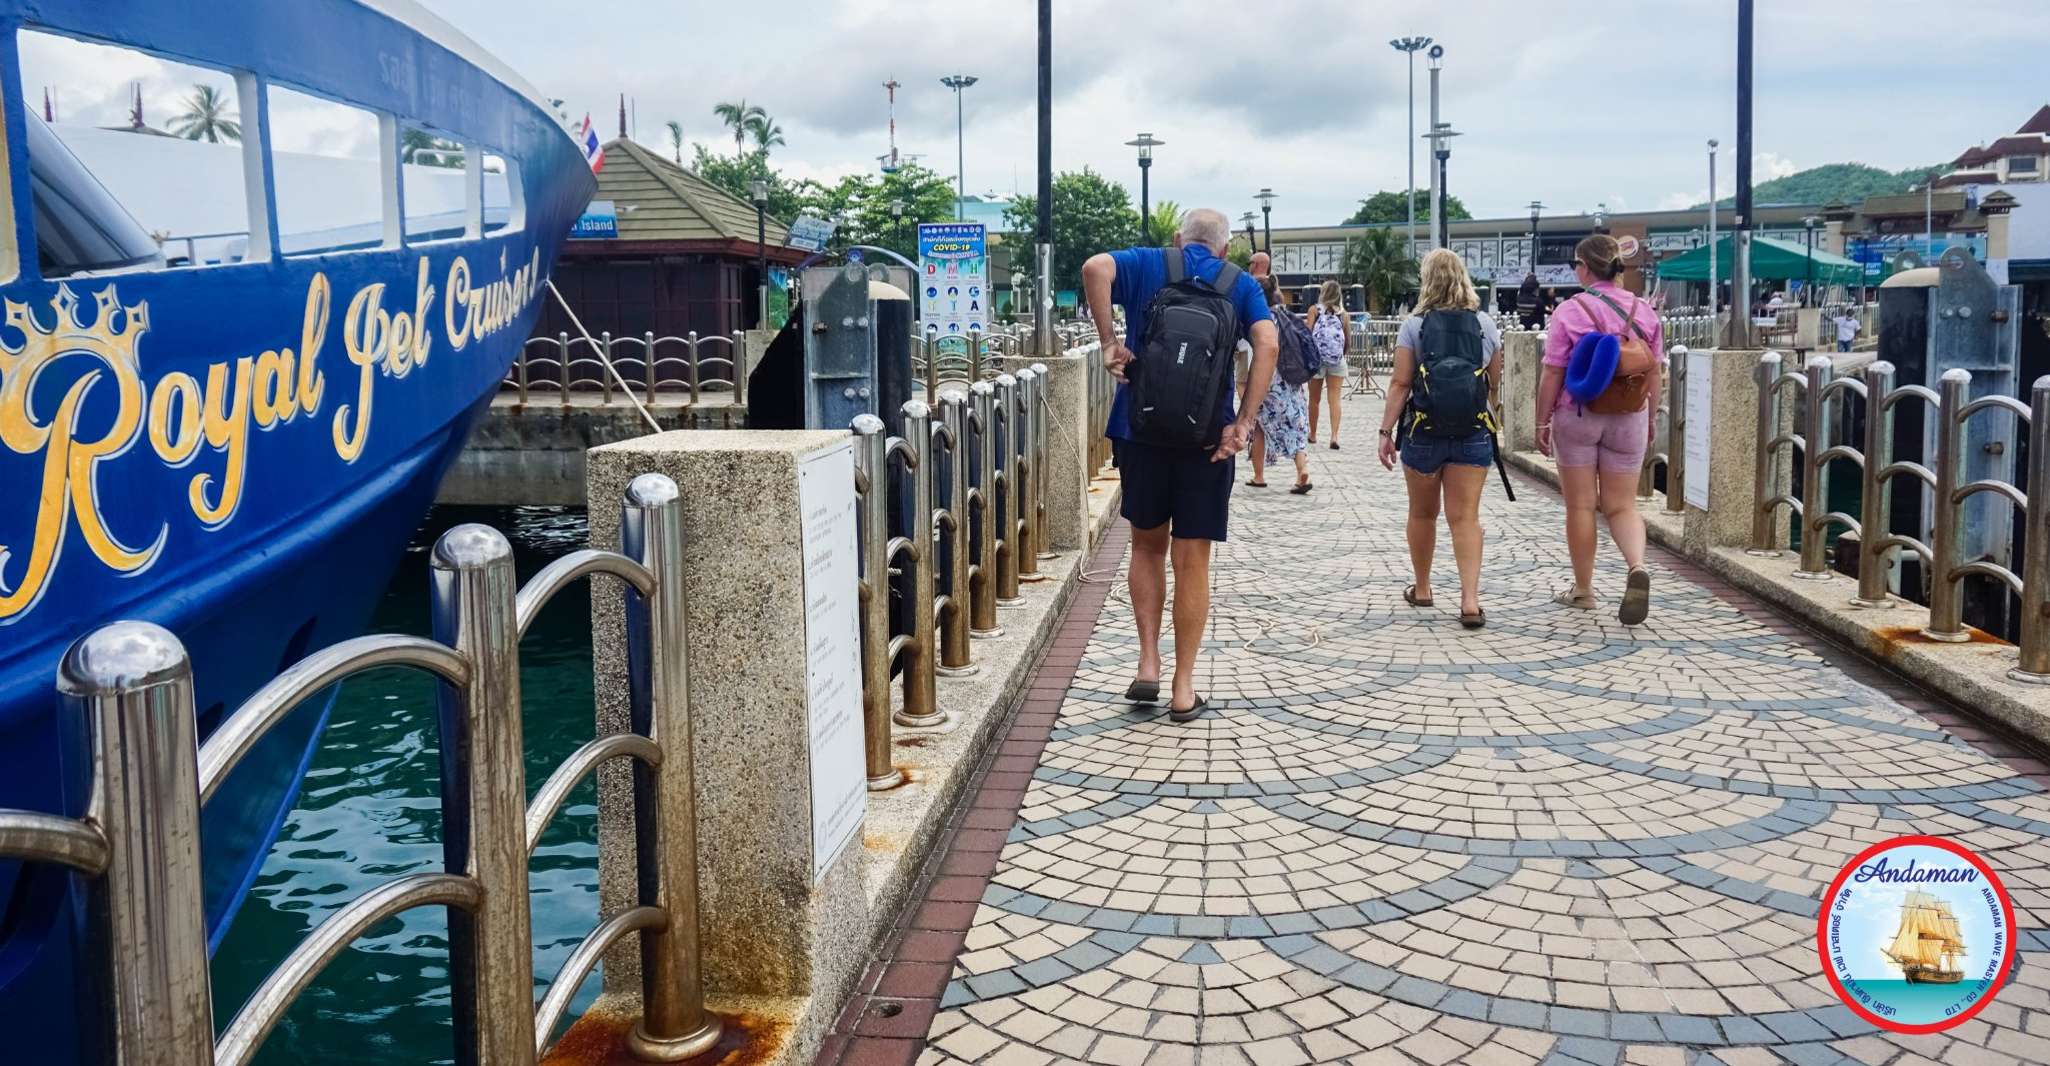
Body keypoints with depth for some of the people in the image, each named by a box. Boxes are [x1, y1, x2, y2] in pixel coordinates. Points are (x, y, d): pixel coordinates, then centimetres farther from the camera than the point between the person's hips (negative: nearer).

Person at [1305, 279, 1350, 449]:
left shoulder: (1314, 309, 0)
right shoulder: (1344, 314, 5)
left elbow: (1308, 333, -8)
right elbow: (1347, 340, 7)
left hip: (1316, 358, -1)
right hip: (1337, 360, 1)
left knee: (1314, 399, 13)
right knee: (1334, 399, -2)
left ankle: (1312, 434, 25)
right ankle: (1334, 435, -16)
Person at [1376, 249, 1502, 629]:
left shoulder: (1414, 325, -6)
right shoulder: (1486, 324, 1)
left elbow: (1400, 383, -10)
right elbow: (1495, 384, 9)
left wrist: (1386, 431, -6)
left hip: (1424, 431, -1)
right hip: (1474, 433, 1)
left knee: (1422, 514, 15)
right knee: (1466, 517, 0)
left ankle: (1421, 589, 29)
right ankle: (1470, 599, -12)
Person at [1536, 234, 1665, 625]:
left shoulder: (1569, 311, -10)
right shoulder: (1643, 311, 2)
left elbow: (1552, 374, -10)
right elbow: (1655, 373, 6)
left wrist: (1542, 422, -1)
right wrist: (1651, 417, 18)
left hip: (1577, 417, -3)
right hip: (1628, 420, 3)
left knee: (1580, 506, 8)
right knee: (1621, 505, 9)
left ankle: (1583, 589, 18)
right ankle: (1637, 567, -17)